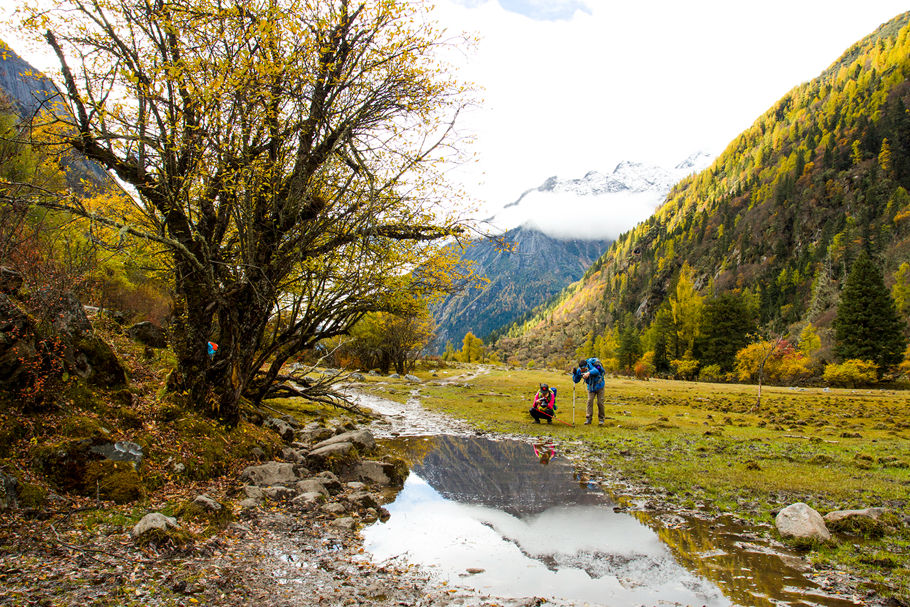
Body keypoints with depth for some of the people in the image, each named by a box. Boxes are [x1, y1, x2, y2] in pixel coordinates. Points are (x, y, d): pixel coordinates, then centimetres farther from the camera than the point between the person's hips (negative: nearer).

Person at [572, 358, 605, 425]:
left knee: (600, 402, -3)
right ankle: (588, 418, -6)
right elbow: (576, 380, -9)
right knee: (590, 401, -8)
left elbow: (596, 371, -58)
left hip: (599, 386, -4)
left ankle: (601, 419, 11)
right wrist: (574, 373, -28)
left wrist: (589, 373, -76)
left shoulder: (591, 367, -34)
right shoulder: (579, 370, -18)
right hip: (590, 387, 4)